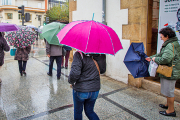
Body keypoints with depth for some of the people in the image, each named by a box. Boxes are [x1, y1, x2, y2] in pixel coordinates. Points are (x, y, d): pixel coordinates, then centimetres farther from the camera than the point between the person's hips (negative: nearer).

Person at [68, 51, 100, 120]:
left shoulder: (79, 54, -20)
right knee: (89, 111, 25)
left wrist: (71, 81, -8)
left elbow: (74, 73, -28)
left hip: (80, 90, -4)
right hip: (95, 90, 5)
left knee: (78, 111, 21)